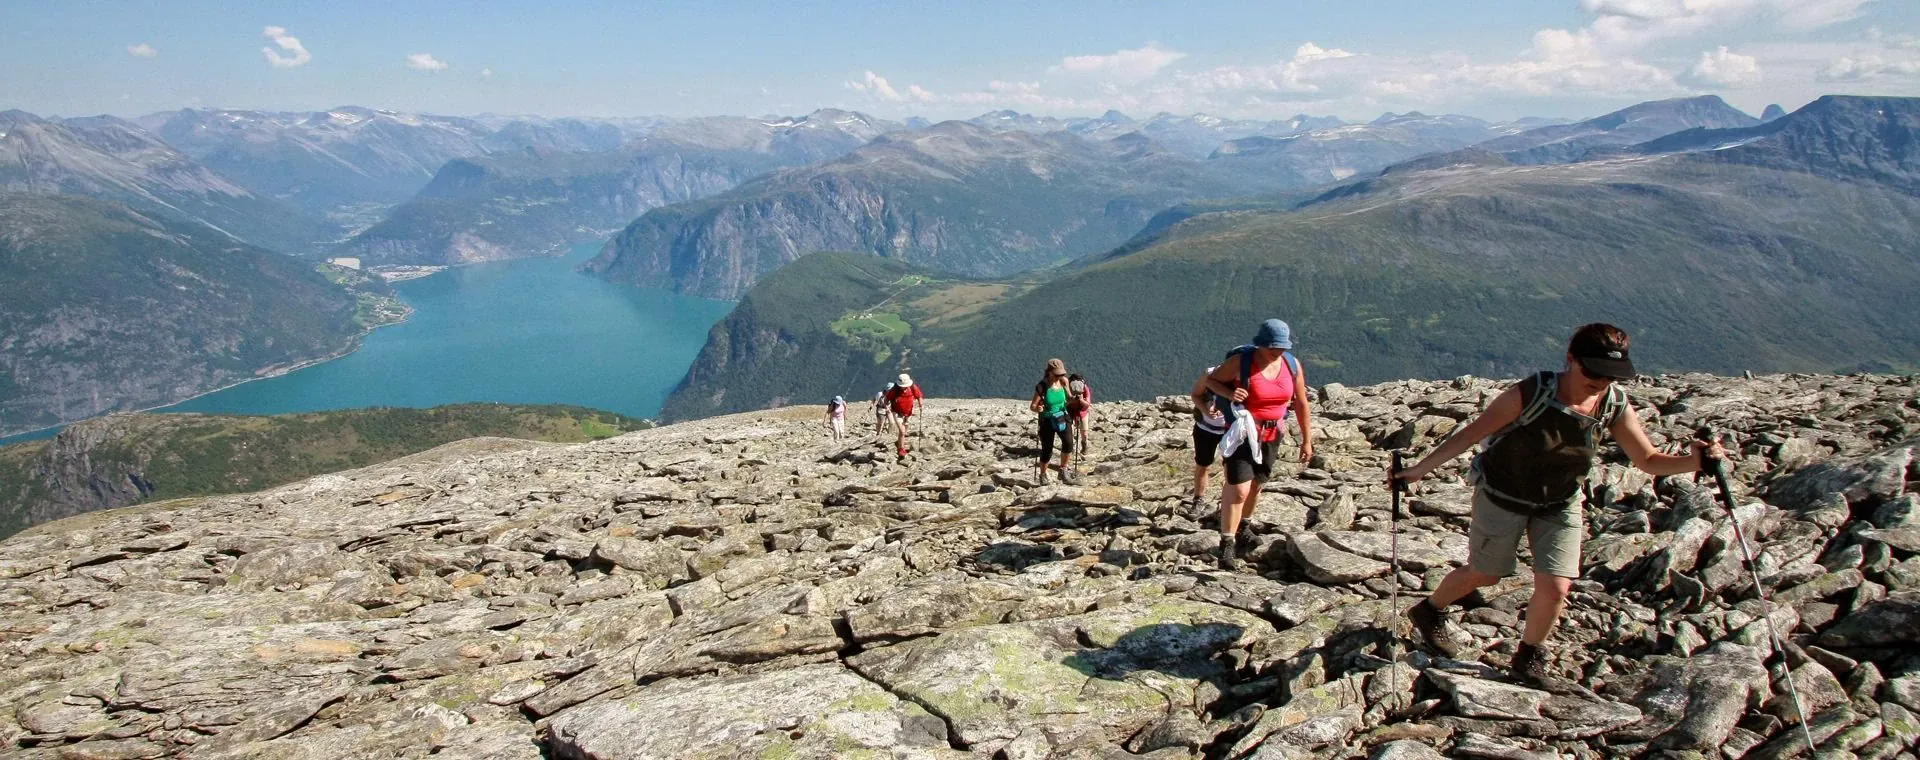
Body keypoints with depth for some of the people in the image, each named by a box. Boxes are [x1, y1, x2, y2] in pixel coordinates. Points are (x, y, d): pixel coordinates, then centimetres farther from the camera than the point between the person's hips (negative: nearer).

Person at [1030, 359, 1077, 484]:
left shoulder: (1063, 381, -4)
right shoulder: (1041, 387, -17)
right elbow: (1032, 406, -16)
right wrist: (1037, 409, -38)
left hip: (1062, 418, 3)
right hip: (1047, 421, -3)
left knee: (1068, 442, -21)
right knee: (1047, 451, 3)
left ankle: (1063, 471, -1)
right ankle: (1043, 475, 29)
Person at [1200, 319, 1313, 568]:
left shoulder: (1292, 364, -5)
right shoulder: (1241, 361, -18)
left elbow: (1300, 403, 4)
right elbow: (1210, 380, -4)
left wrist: (1307, 440, 7)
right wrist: (1229, 393, -25)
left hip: (1272, 434, 5)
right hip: (1242, 432, -5)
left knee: (1256, 484, 20)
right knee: (1238, 489, -12)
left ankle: (1242, 527, 43)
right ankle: (1227, 544, -6)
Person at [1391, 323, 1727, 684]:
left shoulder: (1614, 405, -14)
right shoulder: (1530, 394, -28)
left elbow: (1649, 460, -5)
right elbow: (1471, 434, -21)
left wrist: (1695, 460, -25)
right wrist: (1419, 469, -22)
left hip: (1560, 505, 4)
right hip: (1503, 496, -3)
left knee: (1555, 588, -5)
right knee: (1483, 574, 12)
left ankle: (1529, 655, 23)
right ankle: (1428, 611, 42)